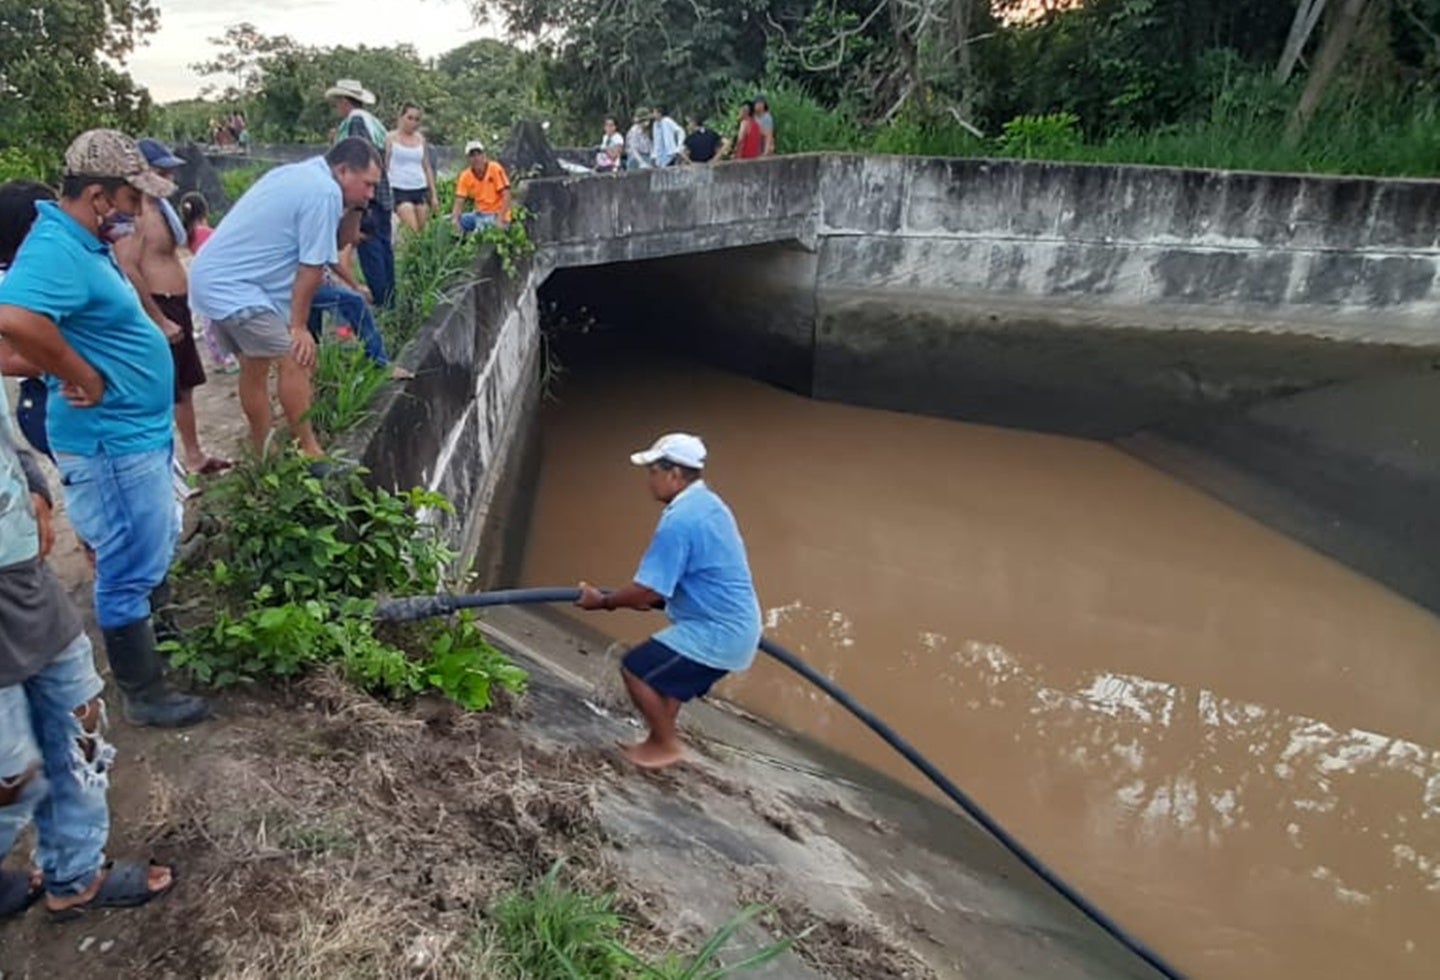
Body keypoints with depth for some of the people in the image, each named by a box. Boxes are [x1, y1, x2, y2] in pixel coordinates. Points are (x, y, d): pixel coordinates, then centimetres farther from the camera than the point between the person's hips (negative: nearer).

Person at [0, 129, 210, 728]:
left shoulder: (81, 243, 8)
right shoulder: (56, 250, -24)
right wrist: (86, 381, -30)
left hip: (137, 433, 10)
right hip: (112, 443, -10)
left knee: (152, 553, 26)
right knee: (130, 570, 3)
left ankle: (152, 631, 46)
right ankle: (145, 694, 17)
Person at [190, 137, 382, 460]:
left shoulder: (294, 173, 13)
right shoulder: (325, 193, -17)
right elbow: (311, 267, -15)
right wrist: (298, 327, -9)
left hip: (210, 277, 11)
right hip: (233, 288, -11)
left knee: (254, 366, 17)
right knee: (294, 362, -11)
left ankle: (264, 458, 26)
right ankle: (309, 453, -7)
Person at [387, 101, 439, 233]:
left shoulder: (421, 139, 13)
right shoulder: (392, 138, 1)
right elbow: (385, 165, 1)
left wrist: (433, 194, 14)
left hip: (421, 189, 5)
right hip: (400, 189, -4)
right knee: (412, 230, -19)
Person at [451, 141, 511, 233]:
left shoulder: (495, 169, -11)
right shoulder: (465, 176, -1)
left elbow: (506, 196, -14)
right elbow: (459, 202, -4)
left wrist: (500, 220, -23)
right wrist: (455, 219, -24)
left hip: (496, 215, -5)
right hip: (479, 214, 5)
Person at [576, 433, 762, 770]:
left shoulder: (680, 519, -22)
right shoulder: (707, 503, 11)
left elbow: (648, 591, -21)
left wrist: (602, 601, -5)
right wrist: (650, 597, 21)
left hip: (717, 631, -10)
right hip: (736, 627, 10)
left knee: (637, 669, -2)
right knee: (663, 673, 22)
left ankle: (667, 745, 12)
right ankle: (663, 740, 30)